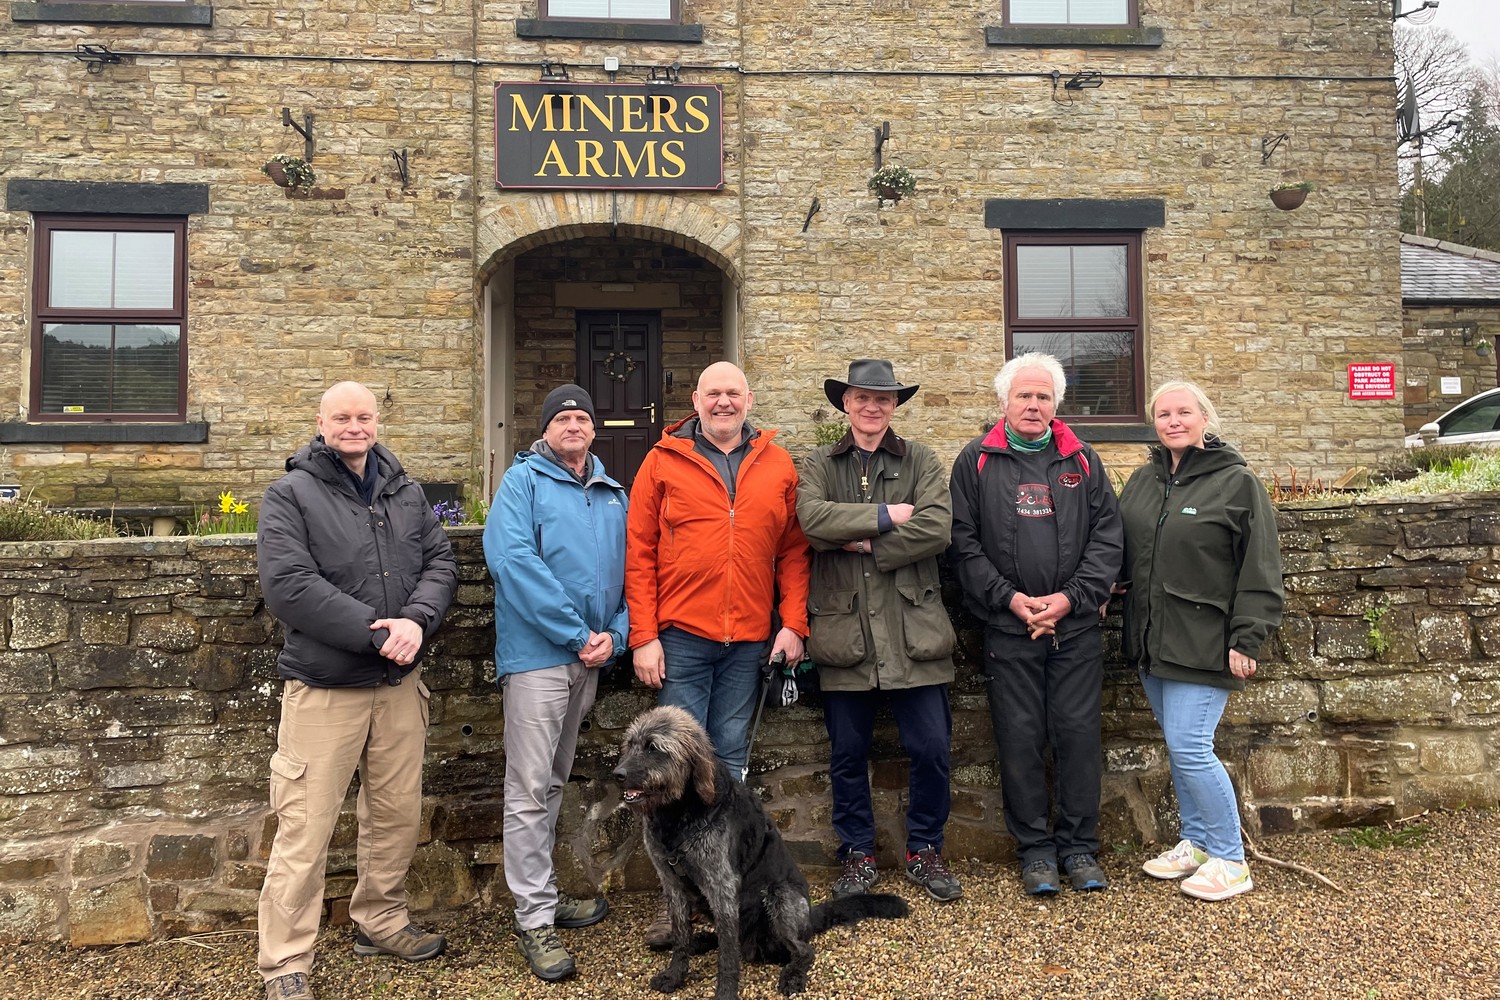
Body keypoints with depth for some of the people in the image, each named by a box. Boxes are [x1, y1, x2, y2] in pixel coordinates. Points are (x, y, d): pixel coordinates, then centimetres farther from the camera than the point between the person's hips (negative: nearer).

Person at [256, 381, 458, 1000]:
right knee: (306, 827, -1)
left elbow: (441, 562, 5)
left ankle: (380, 922, 35)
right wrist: (379, 634, -19)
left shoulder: (406, 493, 11)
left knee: (397, 815, 15)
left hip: (401, 683, 5)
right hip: (324, 687, -5)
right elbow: (288, 584, -16)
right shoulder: (291, 494, -5)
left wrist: (417, 619, -16)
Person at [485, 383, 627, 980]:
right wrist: (577, 633, -18)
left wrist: (615, 633, -4)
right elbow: (512, 560, -18)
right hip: (537, 653, -6)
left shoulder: (613, 496, 14)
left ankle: (543, 893, 29)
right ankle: (535, 919, 4)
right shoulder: (524, 480, -5)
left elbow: (628, 572, 15)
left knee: (553, 784, 17)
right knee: (529, 790, -4)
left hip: (589, 659, 7)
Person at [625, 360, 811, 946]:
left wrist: (793, 623, 0)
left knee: (731, 762, 10)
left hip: (749, 642, 2)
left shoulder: (777, 468, 9)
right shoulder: (663, 462, 2)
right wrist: (644, 635, -7)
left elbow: (793, 551, 9)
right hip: (681, 636, -2)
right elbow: (639, 553, -1)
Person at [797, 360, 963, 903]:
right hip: (844, 629, 1)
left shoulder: (921, 461, 7)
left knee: (931, 749, 4)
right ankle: (857, 854, 27)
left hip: (912, 630, 0)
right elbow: (812, 518, -13)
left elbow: (937, 529, -11)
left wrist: (864, 541, -11)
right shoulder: (819, 465, 9)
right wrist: (887, 516, -13)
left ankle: (924, 851, 24)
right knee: (847, 755, 10)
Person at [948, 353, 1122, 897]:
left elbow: (1107, 537, 4)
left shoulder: (1082, 460, 9)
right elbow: (964, 542, -1)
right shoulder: (976, 461, 4)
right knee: (1020, 740, 4)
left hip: (1077, 627, 1)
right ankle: (1035, 848, 17)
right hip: (1008, 628, -1)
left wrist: (1071, 597, -8)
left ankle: (1080, 846, 19)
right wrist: (1009, 597, -11)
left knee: (1079, 733, 5)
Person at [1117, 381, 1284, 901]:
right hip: (1151, 643, 6)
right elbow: (1120, 550, 19)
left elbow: (1260, 571, -8)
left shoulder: (1237, 482, -7)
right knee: (1179, 748, 15)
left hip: (1203, 643, -6)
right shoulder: (1143, 481, 11)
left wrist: (1247, 639, -13)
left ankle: (1230, 860, 8)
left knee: (1189, 749, -8)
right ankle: (1194, 844, 29)